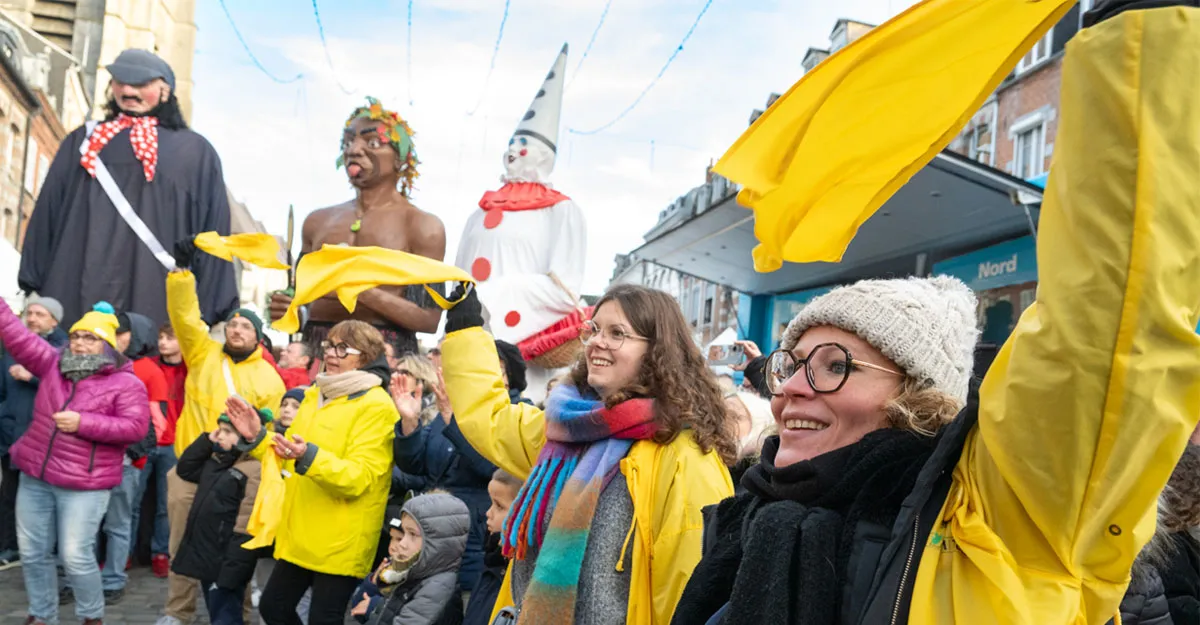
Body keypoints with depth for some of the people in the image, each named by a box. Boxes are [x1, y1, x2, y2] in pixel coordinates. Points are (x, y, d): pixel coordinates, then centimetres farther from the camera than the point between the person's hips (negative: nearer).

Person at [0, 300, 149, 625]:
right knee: (32, 552, 11)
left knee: (75, 556, -4)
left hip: (83, 484, -5)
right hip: (34, 476, 6)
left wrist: (82, 422, -20)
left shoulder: (126, 383, -7)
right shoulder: (54, 365, 8)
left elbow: (135, 427, -16)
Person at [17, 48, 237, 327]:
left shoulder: (194, 153, 10)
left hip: (156, 295, -2)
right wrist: (35, 285, 6)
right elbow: (48, 213, 15)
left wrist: (207, 313, -3)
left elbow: (212, 234, 5)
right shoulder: (82, 142, 18)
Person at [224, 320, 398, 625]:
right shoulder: (315, 395, 11)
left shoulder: (376, 406, -14)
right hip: (301, 534, 8)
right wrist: (257, 437, 1)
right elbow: (291, 460, 17)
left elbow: (359, 478, -22)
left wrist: (308, 457, -35)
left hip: (340, 541, -8)